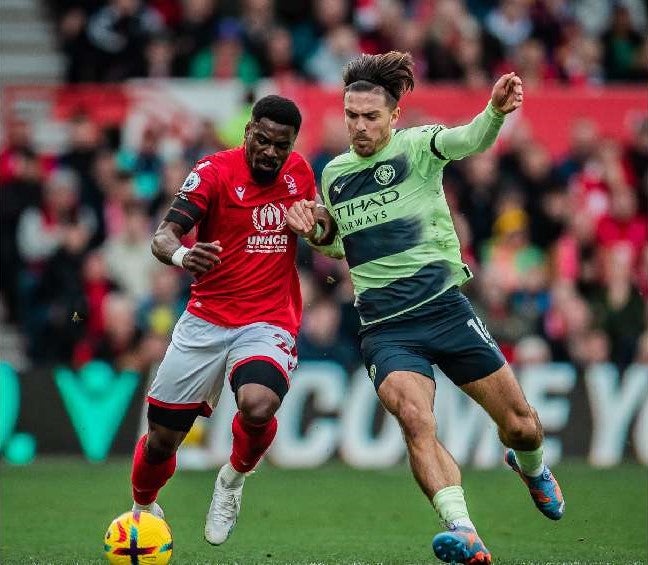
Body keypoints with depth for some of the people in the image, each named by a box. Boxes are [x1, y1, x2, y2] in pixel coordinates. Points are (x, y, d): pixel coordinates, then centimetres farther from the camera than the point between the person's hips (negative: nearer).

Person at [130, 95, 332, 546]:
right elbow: (164, 235, -17)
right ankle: (142, 509, 35)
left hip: (269, 323, 1)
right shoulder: (215, 170, -7)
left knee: (258, 406, -31)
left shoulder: (299, 172, 5)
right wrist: (181, 255, -41)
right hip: (206, 320, 0)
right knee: (163, 437, 2)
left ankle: (235, 479, 2)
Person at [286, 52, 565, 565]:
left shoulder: (417, 146, -3)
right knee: (415, 420, -27)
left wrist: (496, 112, -47)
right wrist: (314, 232, 6)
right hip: (385, 327, 2)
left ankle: (531, 468, 43)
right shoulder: (334, 173, 11)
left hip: (443, 306, -2)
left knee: (520, 424, 5)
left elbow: (470, 140, -25)